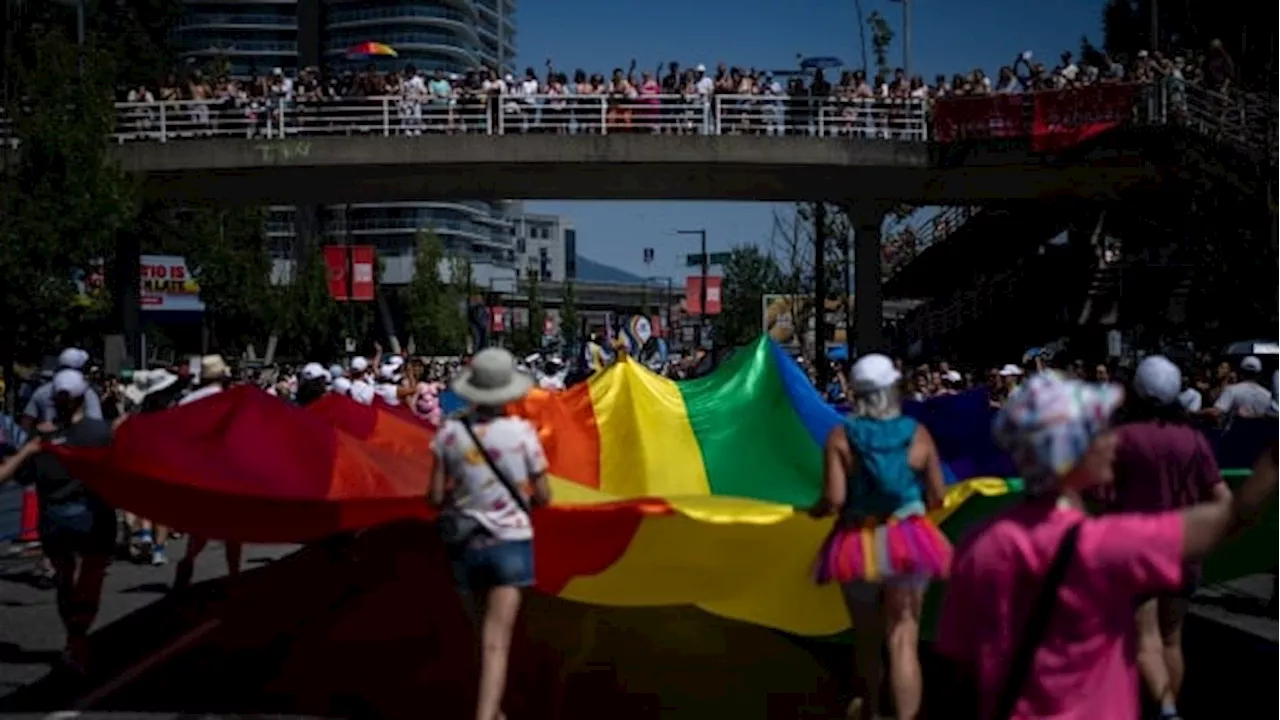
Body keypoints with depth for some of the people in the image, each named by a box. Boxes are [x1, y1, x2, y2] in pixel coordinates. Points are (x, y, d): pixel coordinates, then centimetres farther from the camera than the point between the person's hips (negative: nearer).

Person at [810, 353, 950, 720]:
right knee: (903, 641, 0)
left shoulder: (841, 436, -9)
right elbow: (937, 497, 0)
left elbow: (834, 499, -14)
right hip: (907, 544, 0)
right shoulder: (918, 435, -4)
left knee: (867, 637, 19)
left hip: (858, 545, 1)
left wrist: (816, 510, 7)